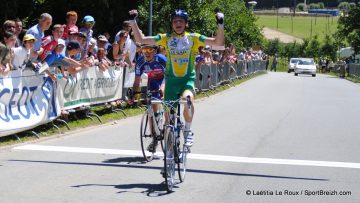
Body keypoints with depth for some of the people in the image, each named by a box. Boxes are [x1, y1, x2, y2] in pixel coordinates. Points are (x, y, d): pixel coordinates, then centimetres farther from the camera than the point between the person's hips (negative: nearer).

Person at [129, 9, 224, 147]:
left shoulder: (193, 38, 0)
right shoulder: (166, 38, 2)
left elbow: (218, 42, -4)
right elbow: (140, 39, 0)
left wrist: (220, 25, -17)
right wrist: (133, 22, -8)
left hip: (188, 78, -2)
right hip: (171, 79, 2)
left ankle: (188, 131, -12)